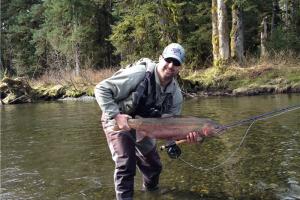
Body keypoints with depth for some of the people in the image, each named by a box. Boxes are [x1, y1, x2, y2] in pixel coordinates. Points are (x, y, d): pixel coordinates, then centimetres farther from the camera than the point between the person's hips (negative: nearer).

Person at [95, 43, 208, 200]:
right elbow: (101, 89, -29)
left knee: (154, 165, 16)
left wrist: (185, 134, -28)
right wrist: (116, 115, -36)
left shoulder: (176, 94, -12)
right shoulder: (139, 74, -31)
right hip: (117, 120, -6)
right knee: (125, 164, -22)